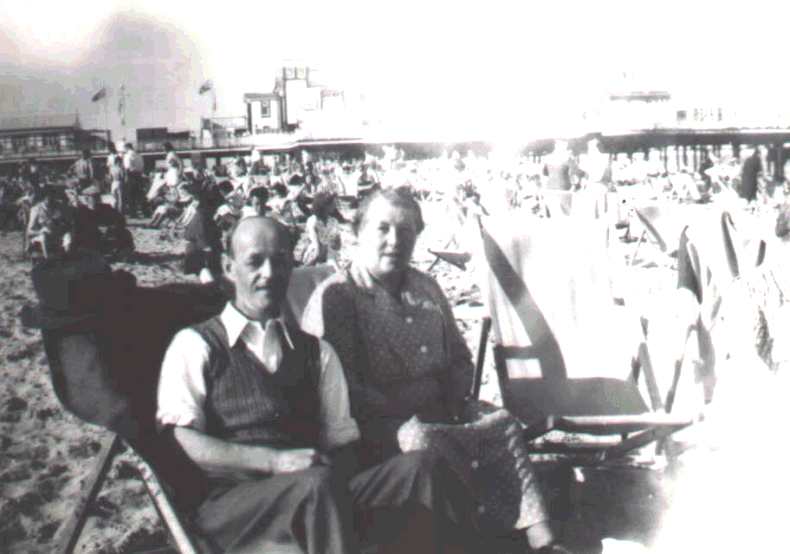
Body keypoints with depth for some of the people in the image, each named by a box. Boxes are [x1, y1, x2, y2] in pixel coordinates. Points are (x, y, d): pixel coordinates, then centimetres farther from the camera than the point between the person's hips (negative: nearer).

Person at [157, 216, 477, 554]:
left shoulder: (315, 352, 23)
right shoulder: (195, 345, 10)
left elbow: (343, 446, 16)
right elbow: (181, 443, -4)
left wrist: (334, 474, -10)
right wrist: (275, 460, -17)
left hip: (319, 489, 4)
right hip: (230, 504, -4)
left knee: (422, 468, -24)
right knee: (315, 485, -38)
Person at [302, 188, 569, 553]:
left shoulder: (427, 289, 17)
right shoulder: (334, 298, -6)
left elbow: (460, 358, 24)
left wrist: (457, 397, 3)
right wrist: (405, 409, -17)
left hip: (435, 412, 6)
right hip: (374, 425, -6)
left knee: (502, 422, -17)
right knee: (423, 438, -34)